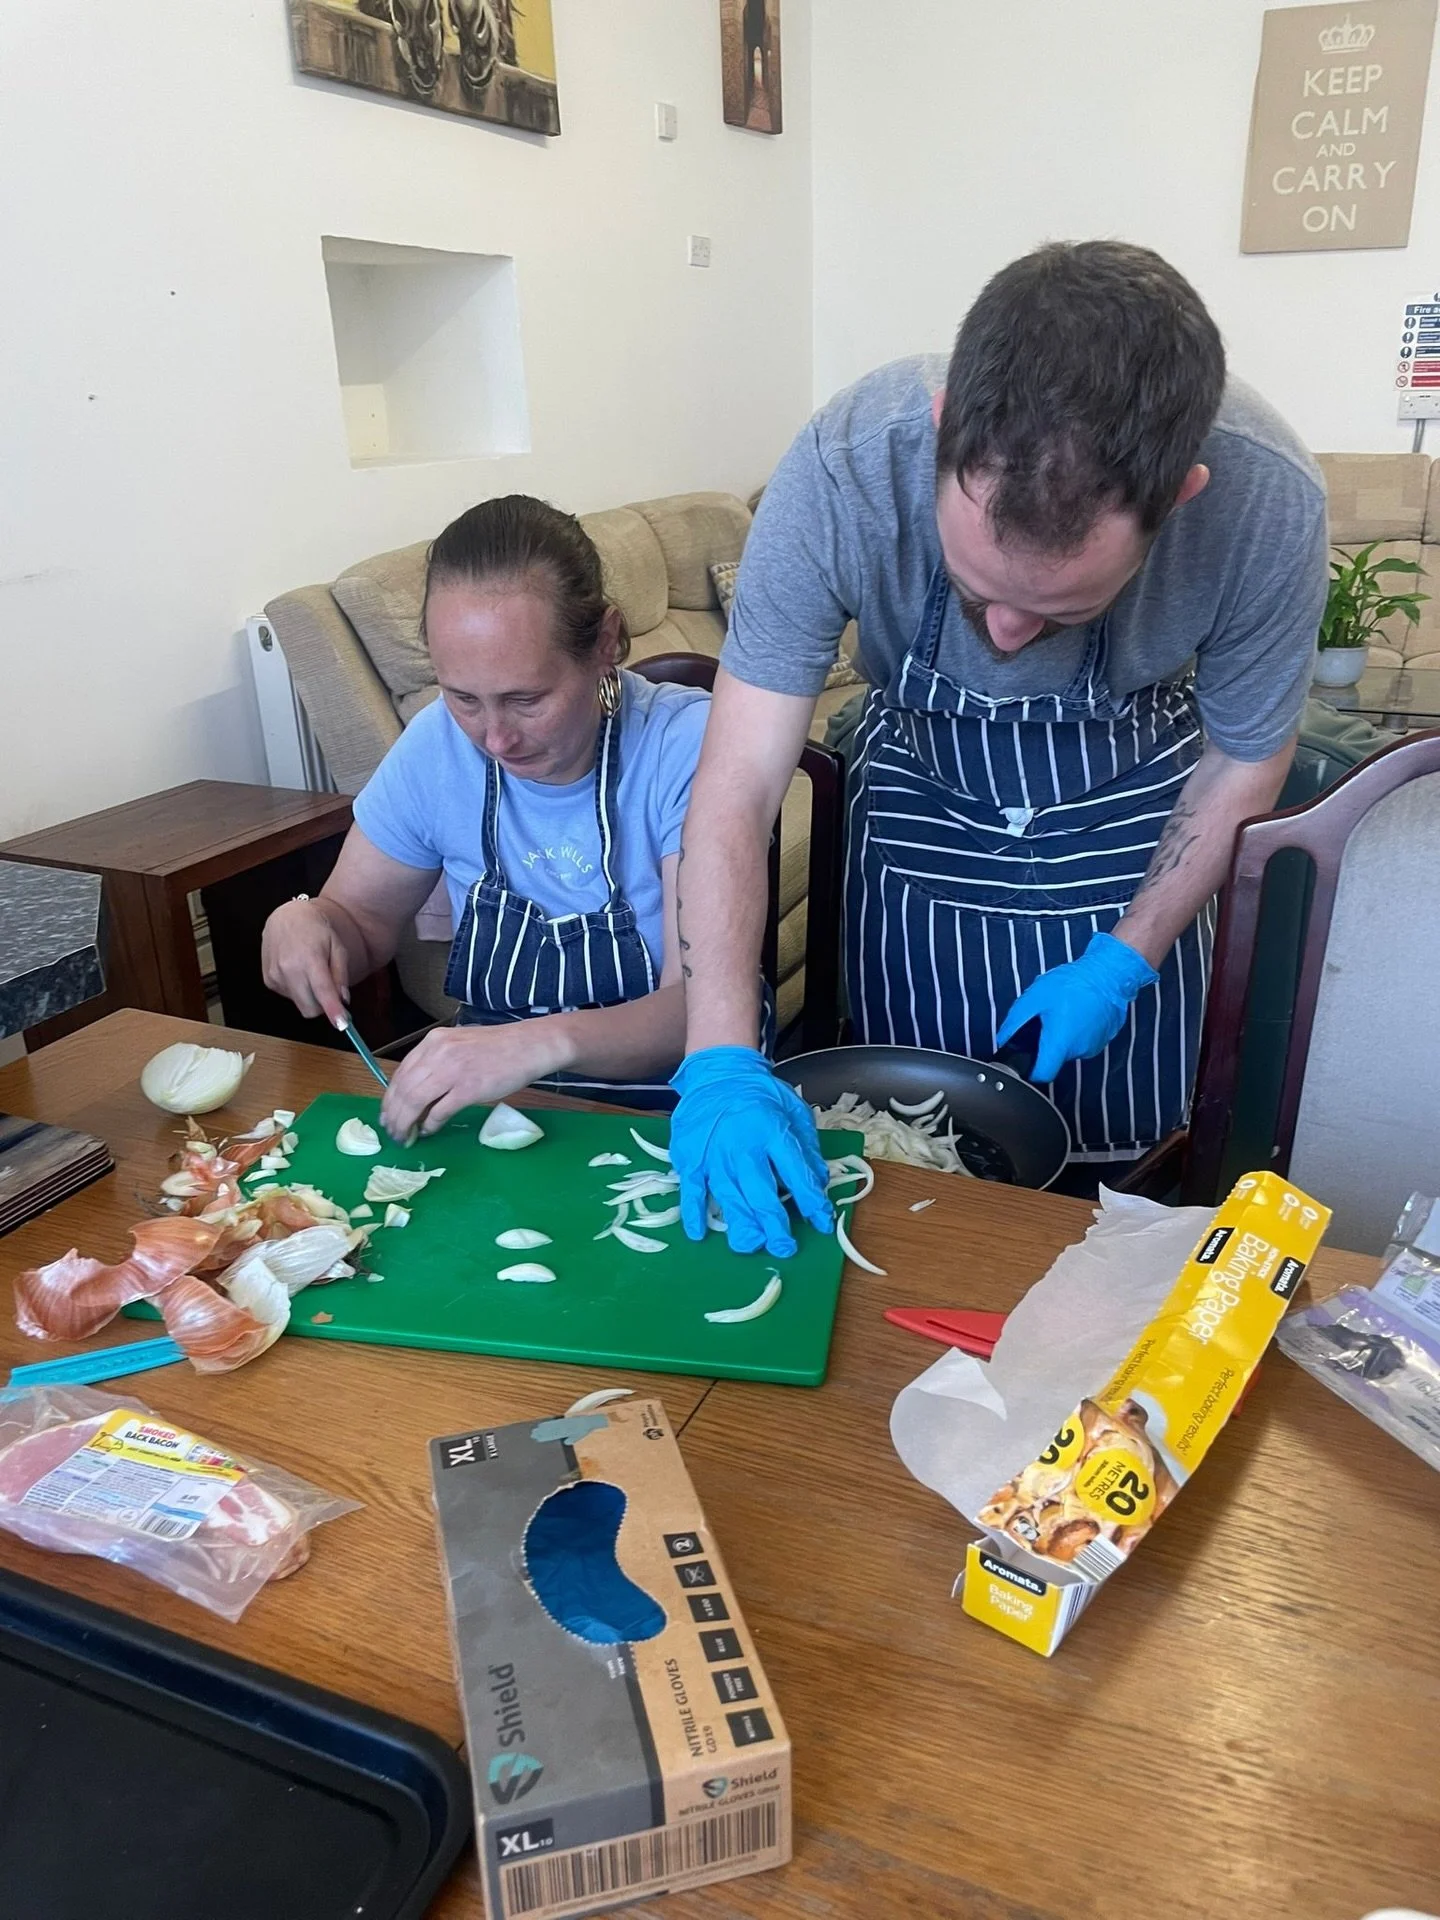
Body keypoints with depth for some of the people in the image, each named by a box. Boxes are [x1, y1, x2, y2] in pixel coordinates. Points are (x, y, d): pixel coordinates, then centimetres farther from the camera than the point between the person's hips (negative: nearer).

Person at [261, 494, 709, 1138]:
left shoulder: (687, 746, -17)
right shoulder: (436, 747, -3)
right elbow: (361, 916, 11)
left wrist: (549, 1041, -39)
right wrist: (304, 924, -12)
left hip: (668, 1117, -2)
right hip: (486, 1108, 3)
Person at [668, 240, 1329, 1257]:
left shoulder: (1268, 502, -31)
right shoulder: (842, 470, -35)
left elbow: (1243, 762, -11)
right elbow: (736, 793, -31)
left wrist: (1125, 961, -10)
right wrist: (722, 1061, -40)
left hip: (1128, 798, 1)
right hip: (922, 790, 0)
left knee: (1112, 1152, 11)